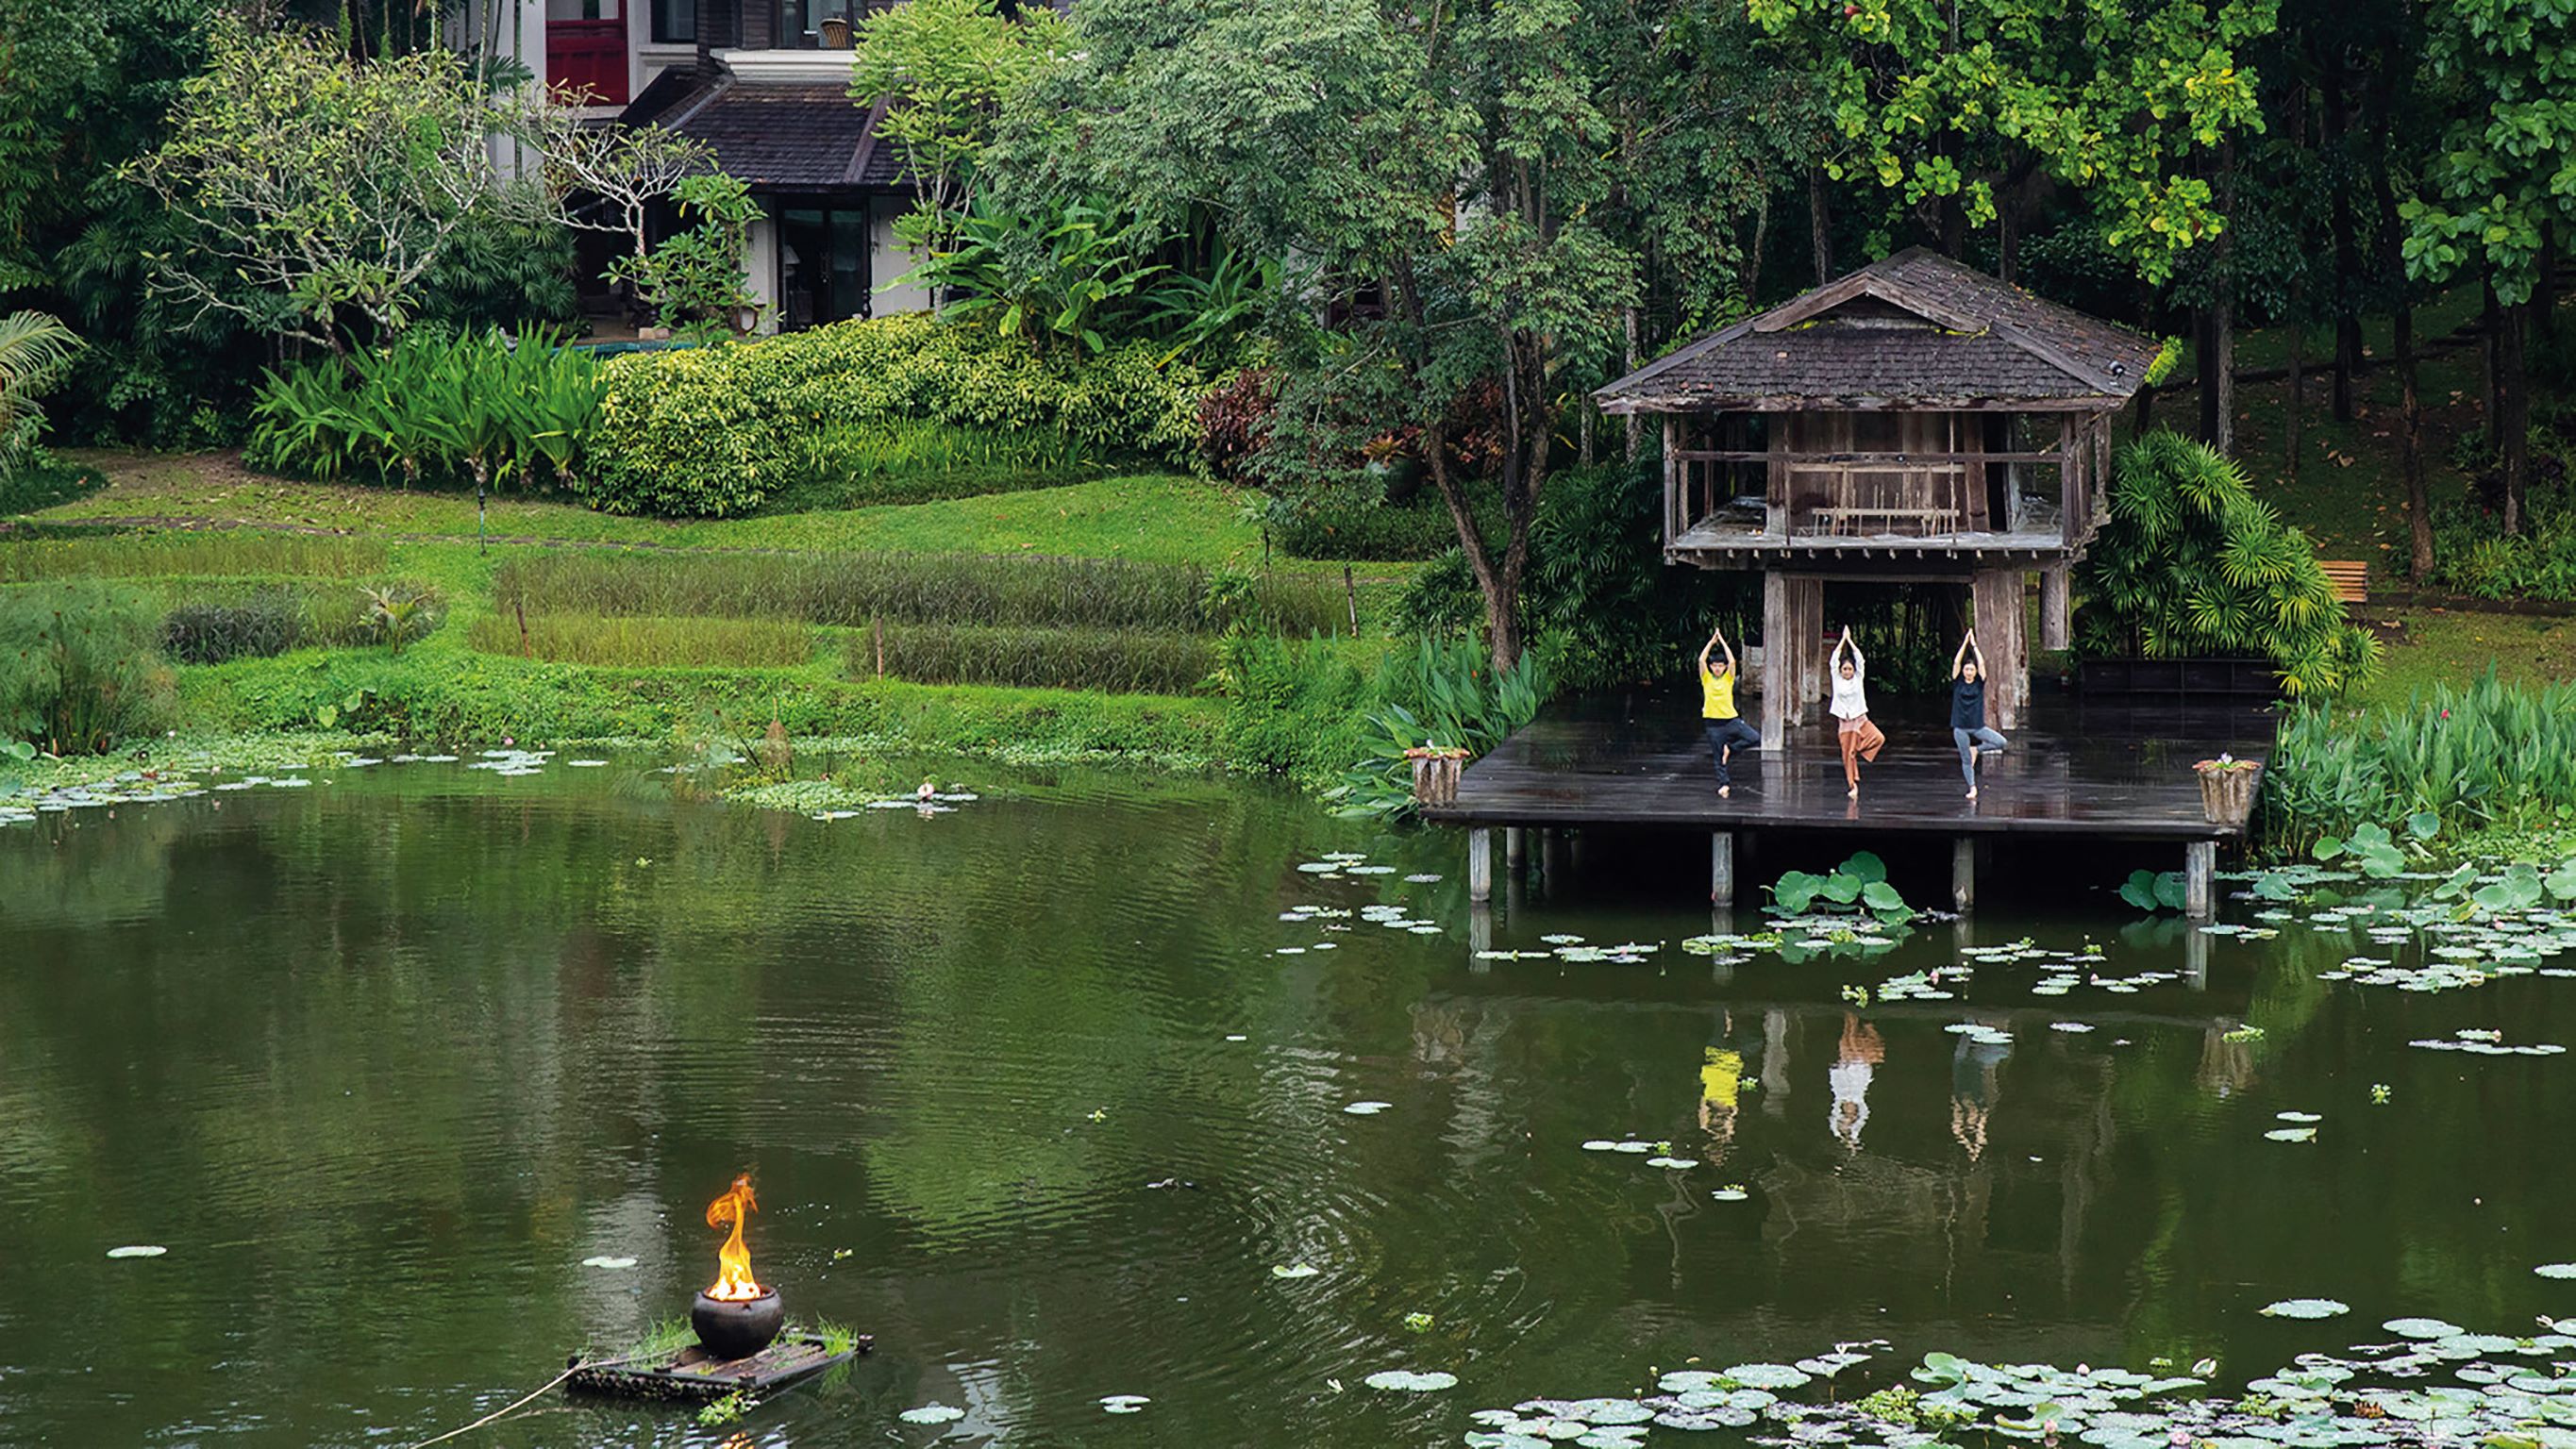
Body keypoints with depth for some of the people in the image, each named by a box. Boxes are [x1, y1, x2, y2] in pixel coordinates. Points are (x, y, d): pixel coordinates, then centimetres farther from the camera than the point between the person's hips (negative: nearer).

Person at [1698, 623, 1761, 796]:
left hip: (1731, 719, 1)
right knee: (1718, 759, -1)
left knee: (1756, 740, -17)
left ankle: (1729, 749, -1)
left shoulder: (1728, 678, 4)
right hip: (1713, 722, -1)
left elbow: (1732, 661, -9)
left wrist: (1722, 641, -4)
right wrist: (1712, 641, -6)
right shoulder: (1707, 679, 4)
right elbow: (1701, 660, -9)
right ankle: (1724, 784, 8)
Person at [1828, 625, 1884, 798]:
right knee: (1848, 754, 0)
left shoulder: (1858, 679, 3)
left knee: (1879, 738, -24)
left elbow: (1859, 659, -4)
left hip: (1860, 719, 0)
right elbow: (1834, 659, -5)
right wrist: (1843, 640, -3)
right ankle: (1853, 785, 8)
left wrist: (1849, 640, -2)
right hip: (1844, 721, 0)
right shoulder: (1837, 679, 2)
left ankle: (1860, 750, 1)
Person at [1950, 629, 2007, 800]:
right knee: (1966, 760, 2)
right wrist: (1965, 643, -4)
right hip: (1960, 727, -1)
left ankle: (1976, 749, 7)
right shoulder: (1958, 683, 1)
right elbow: (1956, 662, -6)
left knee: (2001, 742, -15)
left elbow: (1982, 663, -6)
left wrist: (1974, 645, 0)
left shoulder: (1979, 683, 2)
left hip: (1978, 726, 1)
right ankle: (1972, 788, 16)